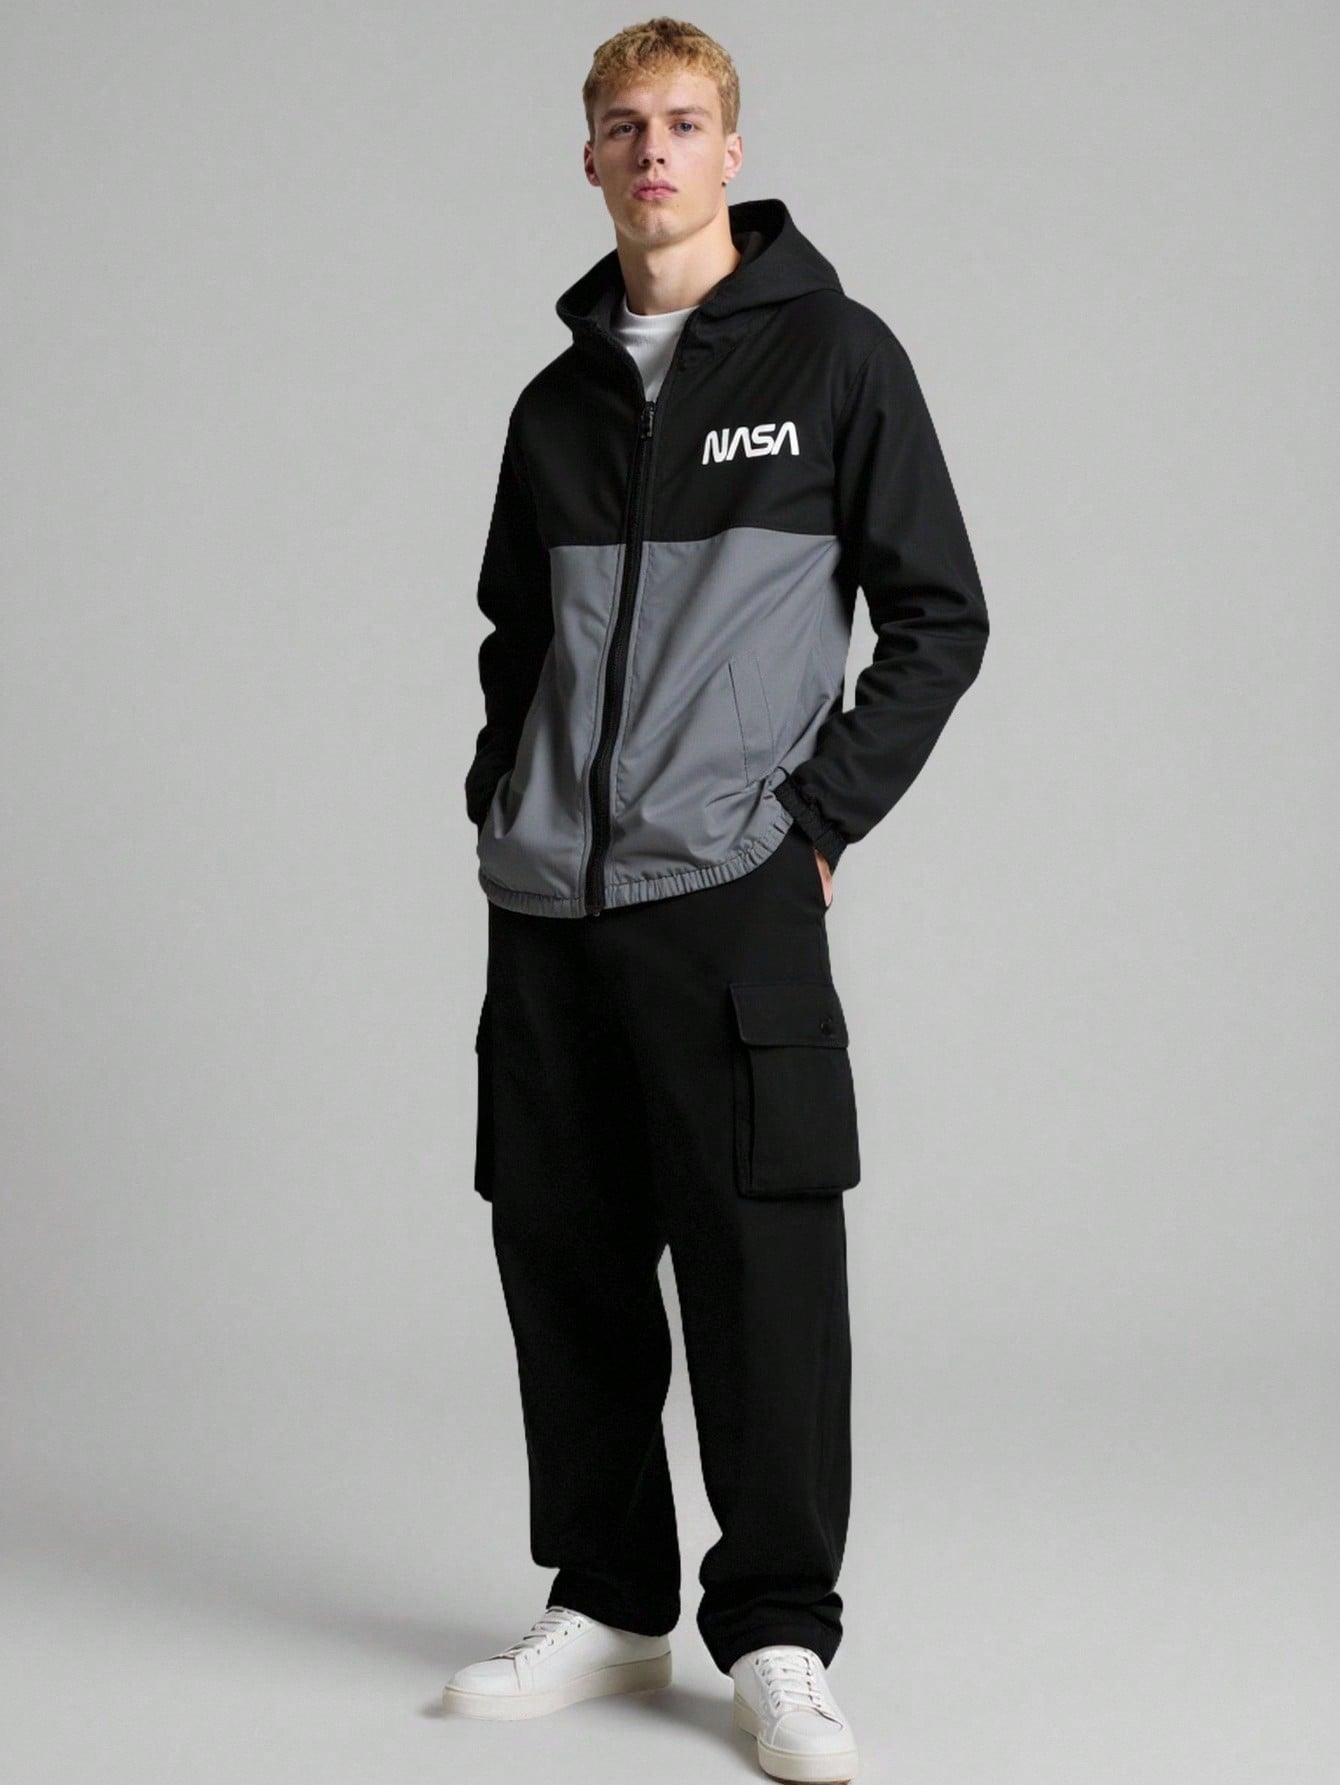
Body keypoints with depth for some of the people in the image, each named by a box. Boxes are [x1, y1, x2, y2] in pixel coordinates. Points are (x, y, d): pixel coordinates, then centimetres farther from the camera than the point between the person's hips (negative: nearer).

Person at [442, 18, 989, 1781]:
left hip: (732, 894, -5)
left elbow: (941, 617, 1)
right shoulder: (558, 401, 15)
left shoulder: (837, 356, 1)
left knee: (762, 1267, -6)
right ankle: (607, 1604, 21)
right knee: (567, 1266, 8)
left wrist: (821, 813, -6)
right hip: (545, 906, 5)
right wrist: (505, 799, 10)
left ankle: (778, 1638, 5)